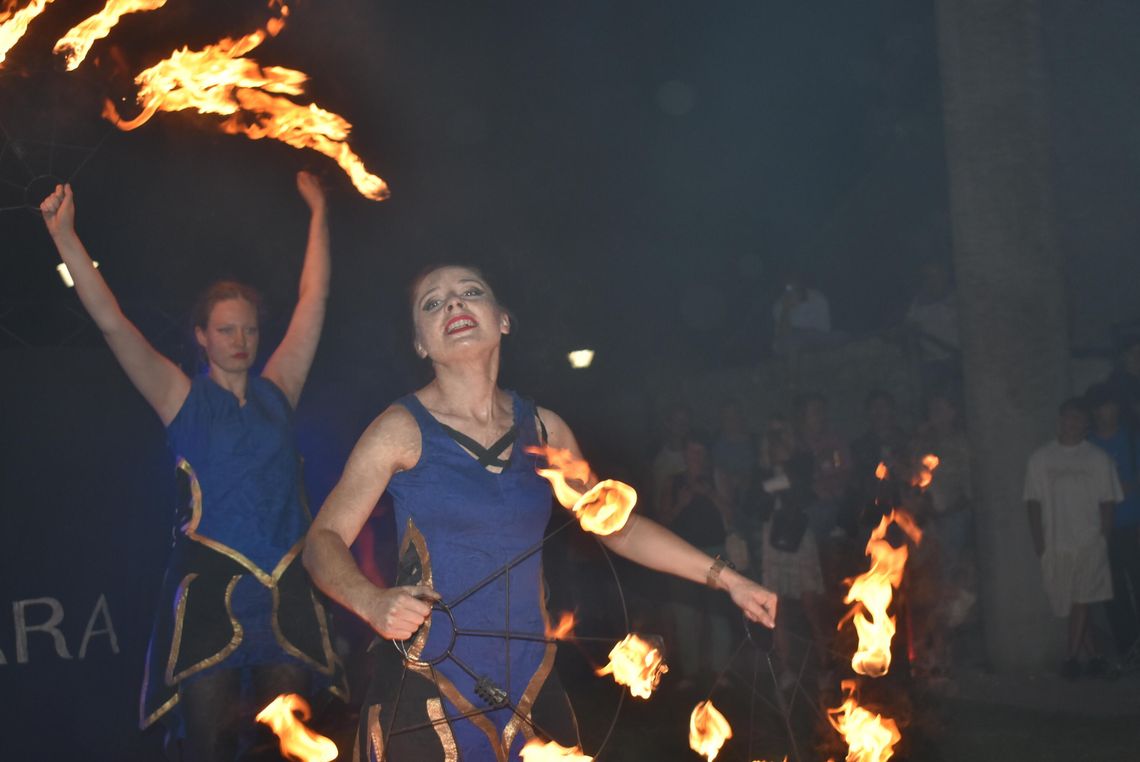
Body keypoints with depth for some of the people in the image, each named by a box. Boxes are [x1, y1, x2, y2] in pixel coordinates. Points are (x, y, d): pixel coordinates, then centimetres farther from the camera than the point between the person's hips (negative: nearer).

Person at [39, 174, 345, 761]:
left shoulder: (278, 390, 12)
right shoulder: (183, 397, 5)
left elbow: (313, 300, 15)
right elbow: (112, 322, -4)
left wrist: (318, 212, 17)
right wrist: (64, 235, -10)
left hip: (285, 582, 3)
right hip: (210, 580, -3)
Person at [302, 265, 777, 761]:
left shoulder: (543, 429, 6)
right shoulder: (403, 430, -7)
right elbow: (325, 539, -7)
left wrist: (723, 577, 12)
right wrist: (372, 602, -28)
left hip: (530, 687, 4)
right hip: (426, 694, -4)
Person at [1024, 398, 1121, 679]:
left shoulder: (1098, 458, 5)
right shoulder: (1041, 458, 8)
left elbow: (1107, 502, 5)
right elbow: (1033, 501, 6)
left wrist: (1103, 535, -5)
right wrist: (1037, 539, -2)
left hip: (1089, 542, -2)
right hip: (1054, 543, 2)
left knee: (1081, 599, -14)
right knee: (1068, 604, 4)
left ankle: (1071, 657, -7)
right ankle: (1094, 657, 16)